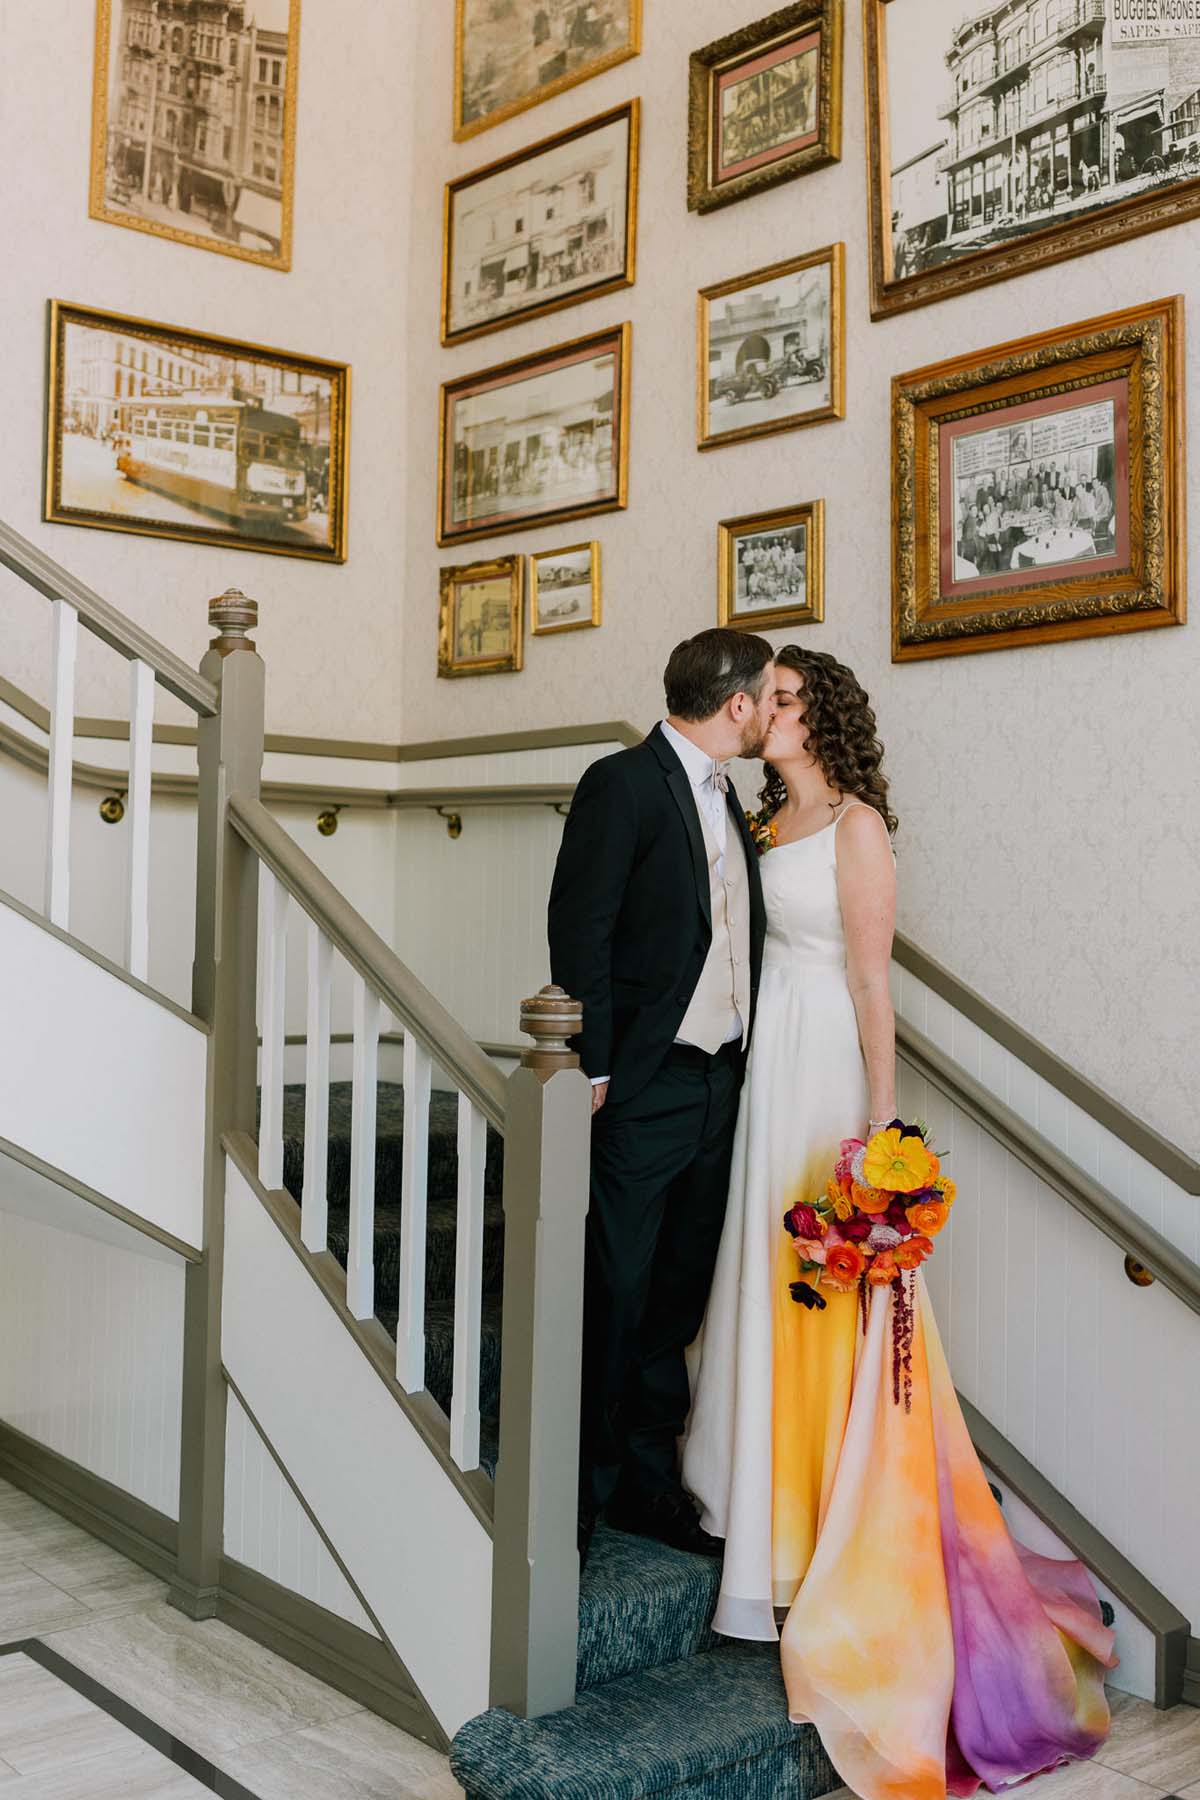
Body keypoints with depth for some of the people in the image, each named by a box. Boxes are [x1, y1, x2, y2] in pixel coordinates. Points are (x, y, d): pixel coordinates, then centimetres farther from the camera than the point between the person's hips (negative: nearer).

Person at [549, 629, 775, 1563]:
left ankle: (648, 1483, 26)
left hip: (719, 1085, 8)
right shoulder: (623, 784, -9)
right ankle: (576, 1495, 15)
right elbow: (580, 932, -13)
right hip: (642, 1090, -8)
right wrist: (593, 1070, -16)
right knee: (610, 1298, 0)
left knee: (677, 1298, 14)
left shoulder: (726, 800, 17)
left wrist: (740, 1061, 11)